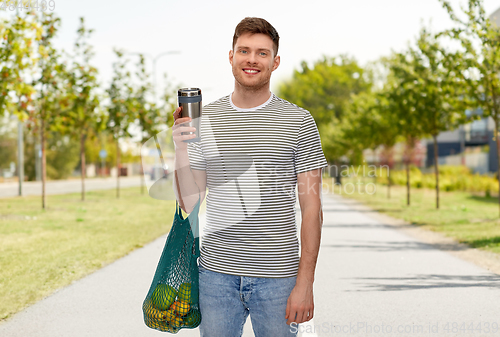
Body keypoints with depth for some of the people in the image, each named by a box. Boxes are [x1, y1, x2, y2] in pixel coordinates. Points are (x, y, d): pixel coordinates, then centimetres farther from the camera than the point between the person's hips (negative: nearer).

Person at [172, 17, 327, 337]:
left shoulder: (299, 121, -2)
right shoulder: (204, 118, 5)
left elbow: (312, 209, -4)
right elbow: (189, 203, 7)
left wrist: (305, 283, -10)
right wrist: (181, 150, -9)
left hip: (277, 275, -2)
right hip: (217, 274, 2)